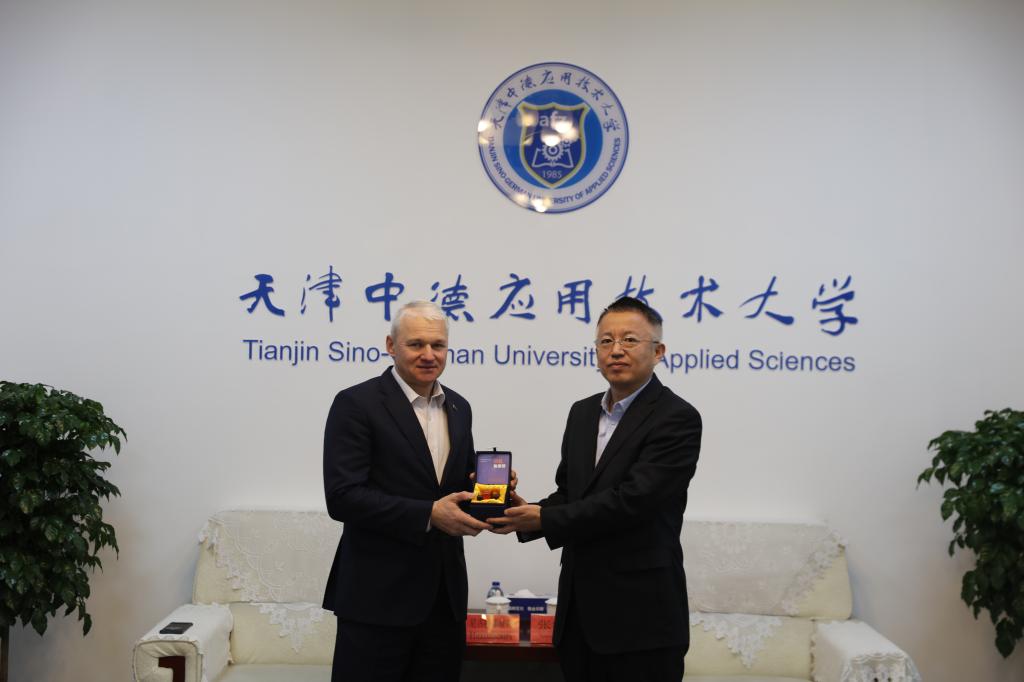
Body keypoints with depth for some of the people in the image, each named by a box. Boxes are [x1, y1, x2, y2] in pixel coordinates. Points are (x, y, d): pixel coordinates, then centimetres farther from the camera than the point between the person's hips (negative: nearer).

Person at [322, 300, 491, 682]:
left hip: (445, 592, 6)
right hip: (378, 594, -6)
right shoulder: (356, 404, -10)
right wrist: (428, 514, -22)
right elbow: (342, 497, -17)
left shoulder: (458, 408, 10)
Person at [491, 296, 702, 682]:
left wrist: (545, 519, -17)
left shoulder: (677, 419, -12)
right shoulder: (582, 413, 11)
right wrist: (528, 512, -8)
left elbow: (632, 499, -21)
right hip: (579, 609, 6)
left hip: (641, 617, -6)